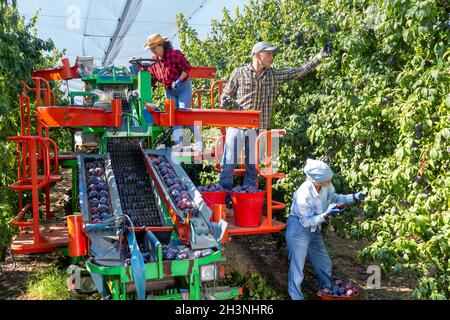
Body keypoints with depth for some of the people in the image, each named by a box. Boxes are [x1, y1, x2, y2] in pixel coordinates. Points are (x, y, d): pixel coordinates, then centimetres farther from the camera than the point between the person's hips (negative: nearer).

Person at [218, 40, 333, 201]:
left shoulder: (274, 75, 9)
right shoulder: (239, 73, 1)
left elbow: (299, 72, 7)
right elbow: (226, 94, 8)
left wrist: (320, 56, 2)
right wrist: (225, 101, -15)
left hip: (258, 129, 3)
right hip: (237, 126, -3)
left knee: (253, 166, 8)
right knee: (229, 163, -1)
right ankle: (224, 198, 10)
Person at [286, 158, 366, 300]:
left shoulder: (326, 186, -14)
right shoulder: (303, 195, -32)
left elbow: (334, 198, 7)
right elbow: (305, 221, -21)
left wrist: (354, 197, -7)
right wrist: (326, 215, -30)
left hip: (314, 230, 8)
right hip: (298, 230, -8)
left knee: (324, 264, 20)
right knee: (297, 269, -1)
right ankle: (296, 297, 16)